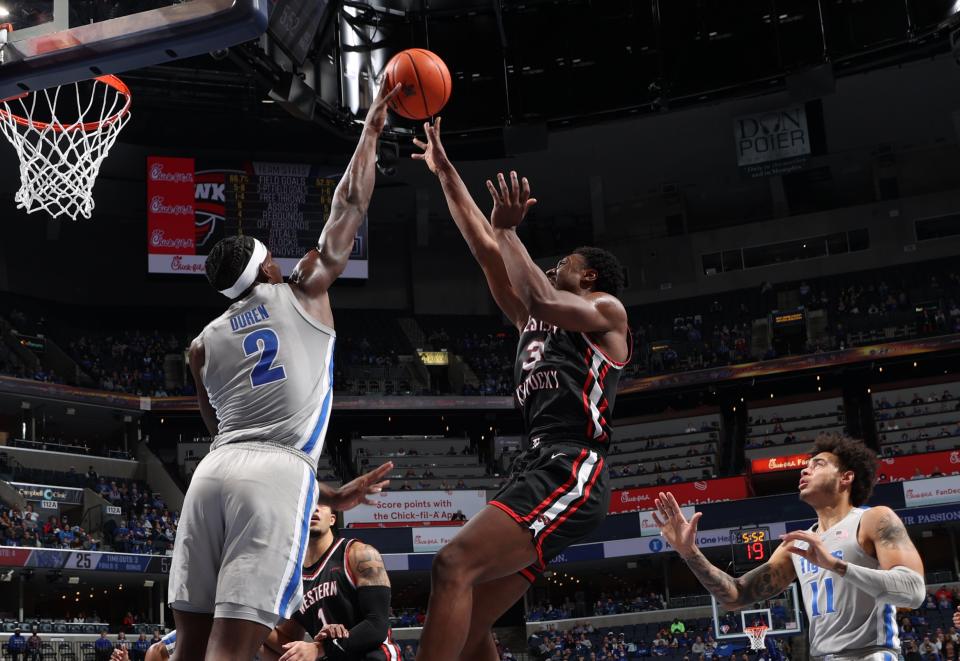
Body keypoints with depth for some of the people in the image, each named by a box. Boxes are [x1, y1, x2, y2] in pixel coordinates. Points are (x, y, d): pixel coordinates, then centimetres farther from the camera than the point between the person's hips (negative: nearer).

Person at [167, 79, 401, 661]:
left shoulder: (204, 344, 26)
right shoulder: (302, 292, 15)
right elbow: (350, 206, 19)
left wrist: (329, 494, 32)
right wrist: (373, 129, 30)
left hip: (215, 469, 5)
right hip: (277, 476, -4)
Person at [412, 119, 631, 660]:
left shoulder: (607, 311, 9)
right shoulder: (535, 323, 28)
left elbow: (542, 299, -14)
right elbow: (485, 248, 28)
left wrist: (509, 229, -7)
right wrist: (445, 172, 28)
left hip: (570, 472, -8)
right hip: (539, 469, 8)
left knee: (455, 565, -26)